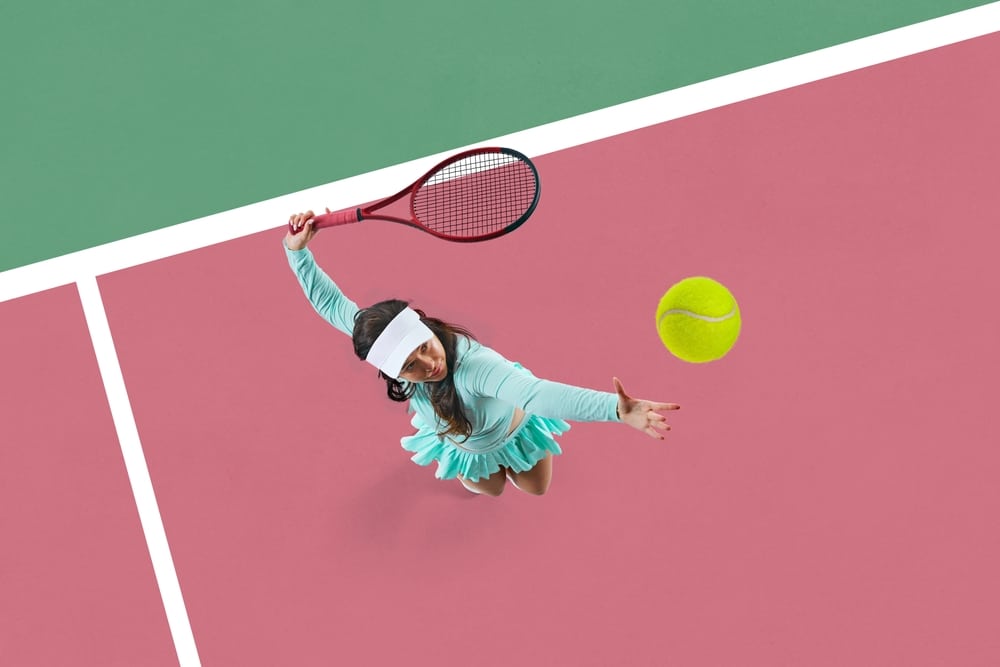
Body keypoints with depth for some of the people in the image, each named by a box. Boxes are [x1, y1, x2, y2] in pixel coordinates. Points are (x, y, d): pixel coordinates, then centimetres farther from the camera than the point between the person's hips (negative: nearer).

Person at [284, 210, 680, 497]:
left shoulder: (473, 364, -56)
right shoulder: (390, 354, -41)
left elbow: (538, 393, -73)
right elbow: (330, 303, -30)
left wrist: (619, 410, -88)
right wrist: (297, 250, -44)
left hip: (514, 428, -3)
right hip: (461, 444, 3)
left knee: (536, 489, 28)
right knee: (491, 490, 30)